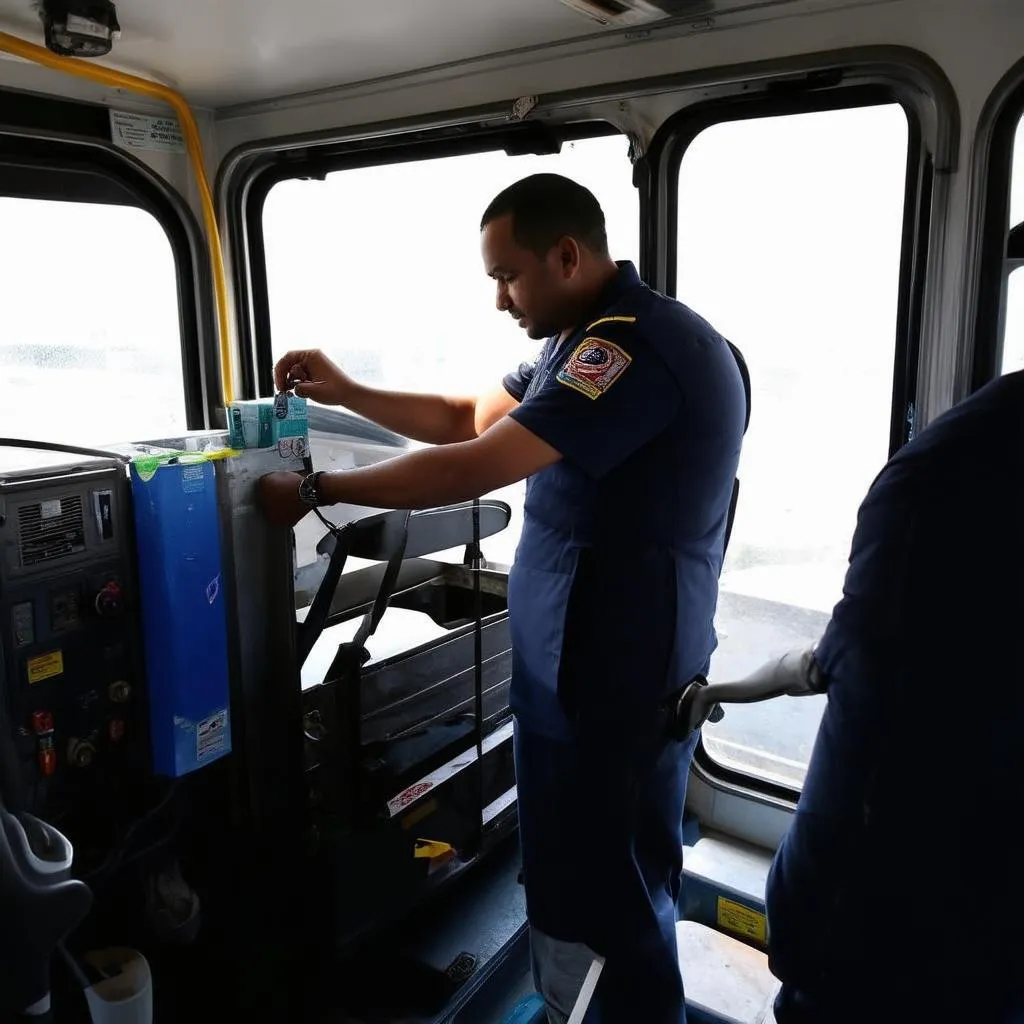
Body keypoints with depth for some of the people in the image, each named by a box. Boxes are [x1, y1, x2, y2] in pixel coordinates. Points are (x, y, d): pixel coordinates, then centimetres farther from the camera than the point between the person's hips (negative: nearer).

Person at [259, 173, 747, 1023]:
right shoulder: (594, 340, 14)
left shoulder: (636, 345, -22)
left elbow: (473, 469, -24)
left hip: (615, 679, -10)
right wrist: (346, 393, 8)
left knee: (601, 904, 6)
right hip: (589, 663, 10)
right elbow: (471, 420, 17)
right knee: (580, 880, 22)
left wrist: (315, 490, -13)